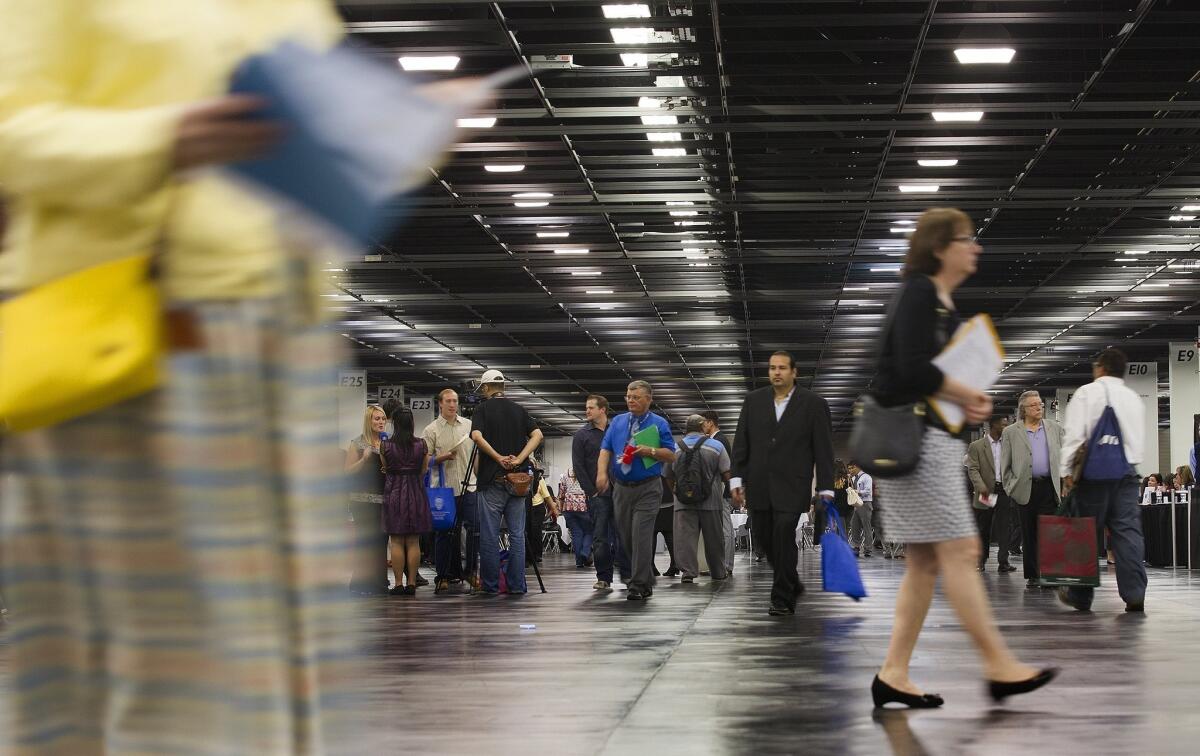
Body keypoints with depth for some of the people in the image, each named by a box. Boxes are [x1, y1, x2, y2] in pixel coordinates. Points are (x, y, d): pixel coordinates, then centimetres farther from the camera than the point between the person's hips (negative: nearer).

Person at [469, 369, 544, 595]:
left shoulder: (483, 409, 0)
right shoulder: (519, 410, 11)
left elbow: (477, 436, -17)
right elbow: (537, 435, -1)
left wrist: (498, 457, -12)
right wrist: (519, 459, -7)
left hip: (492, 480, -4)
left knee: (489, 535, 1)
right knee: (517, 534, 6)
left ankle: (490, 585, 3)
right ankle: (516, 586, 5)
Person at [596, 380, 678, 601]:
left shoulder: (659, 424, 2)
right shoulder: (617, 422, 12)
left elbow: (671, 455, -1)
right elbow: (605, 449, 5)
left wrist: (650, 451, -18)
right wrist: (602, 472, -12)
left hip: (648, 489, -4)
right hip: (622, 488, 5)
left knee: (641, 536, -14)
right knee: (627, 538, 9)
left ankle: (638, 586, -13)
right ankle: (646, 581, 25)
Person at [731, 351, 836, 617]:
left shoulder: (814, 404, 1)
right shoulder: (753, 400, 10)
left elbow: (824, 450, 0)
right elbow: (741, 442, 10)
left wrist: (826, 489, -5)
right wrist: (737, 478, 2)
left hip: (792, 485, -4)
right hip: (758, 484, 4)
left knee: (784, 537, -11)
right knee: (763, 536, 6)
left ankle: (783, 599, -3)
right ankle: (791, 582, 28)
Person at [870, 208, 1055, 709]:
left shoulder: (944, 303, 18)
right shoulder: (918, 295, -11)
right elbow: (914, 368, -22)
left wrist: (968, 402, 2)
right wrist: (966, 396, -9)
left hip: (935, 438, 10)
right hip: (914, 437, -10)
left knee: (926, 562, 7)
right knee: (960, 550, -8)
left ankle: (893, 675, 8)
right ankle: (999, 667, -6)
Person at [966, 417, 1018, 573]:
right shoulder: (976, 446, 1)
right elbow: (972, 469, -6)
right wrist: (981, 487, -20)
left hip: (1005, 491, 2)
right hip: (986, 493, -2)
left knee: (1004, 528, -4)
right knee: (983, 529, 6)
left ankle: (1003, 562, -5)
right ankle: (981, 561, 18)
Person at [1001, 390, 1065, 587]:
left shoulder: (1055, 429, 12)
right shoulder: (1010, 432, 7)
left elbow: (1064, 458, 12)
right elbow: (1005, 465, 8)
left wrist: (1064, 483, 3)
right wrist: (1010, 488, 1)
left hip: (1049, 487, 1)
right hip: (1026, 488, -1)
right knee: (1029, 534, 3)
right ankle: (1032, 575, 10)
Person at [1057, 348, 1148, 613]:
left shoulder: (1087, 393, -1)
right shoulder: (1134, 398, 14)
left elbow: (1074, 433, -7)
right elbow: (1140, 439, 17)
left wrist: (1067, 470, -6)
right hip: (1127, 470, 4)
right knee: (1128, 531, -1)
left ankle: (1080, 595, 9)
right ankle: (1134, 594, -9)